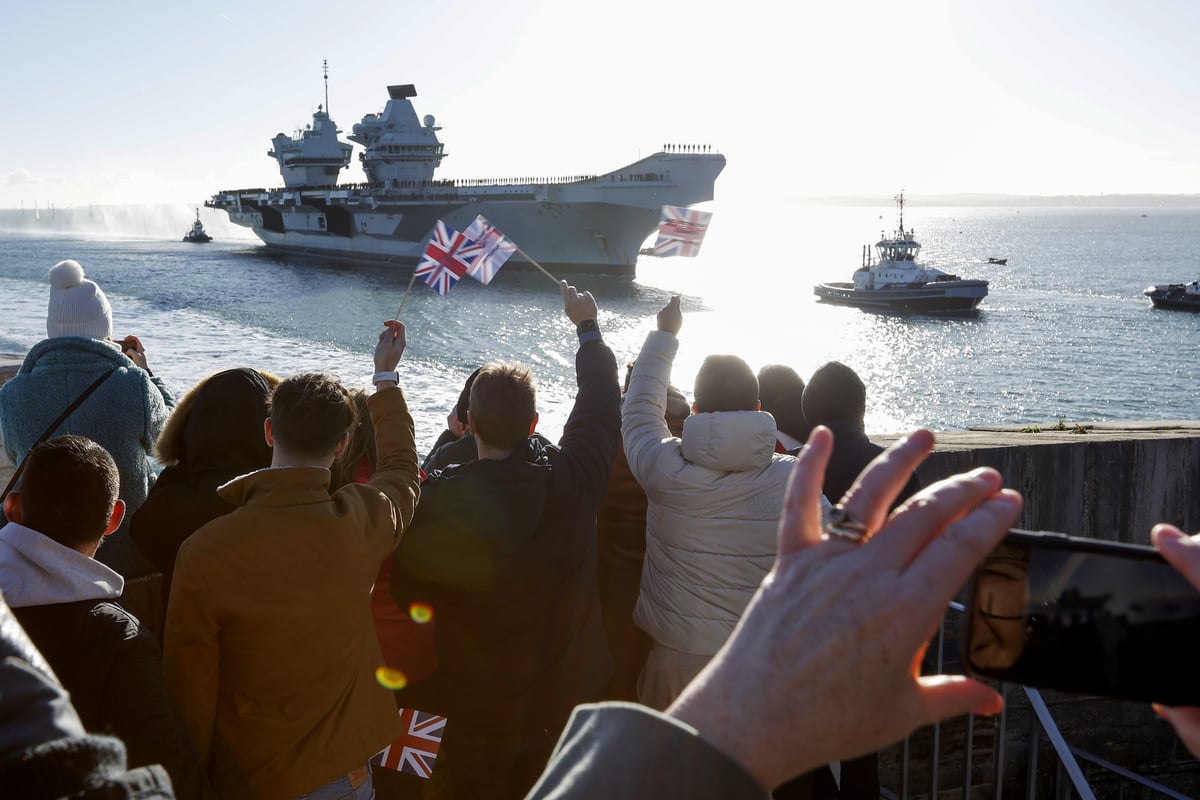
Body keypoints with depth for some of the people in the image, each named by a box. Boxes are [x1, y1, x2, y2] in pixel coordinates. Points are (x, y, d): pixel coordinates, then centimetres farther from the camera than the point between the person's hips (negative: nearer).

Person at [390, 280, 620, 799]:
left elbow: (407, 593, -10)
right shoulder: (572, 479, -19)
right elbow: (602, 406, 0)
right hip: (564, 697, 2)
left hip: (477, 706, -2)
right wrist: (587, 326, 15)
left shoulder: (440, 500, -24)